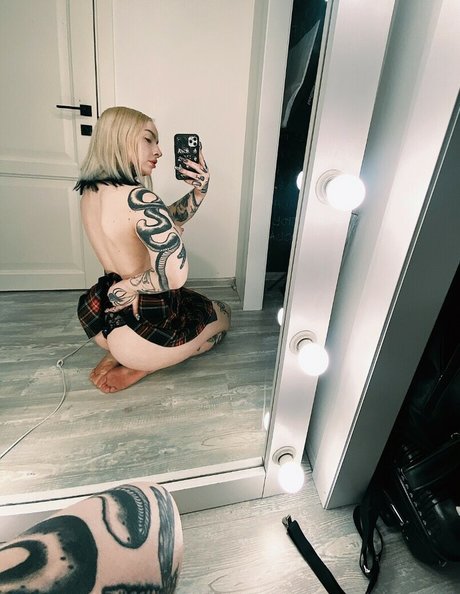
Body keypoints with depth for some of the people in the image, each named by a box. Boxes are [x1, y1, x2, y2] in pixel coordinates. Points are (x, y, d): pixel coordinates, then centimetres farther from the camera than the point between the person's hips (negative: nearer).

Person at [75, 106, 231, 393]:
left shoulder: (91, 191, 3)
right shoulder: (139, 199, -27)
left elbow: (166, 221, 6)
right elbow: (176, 275, -33)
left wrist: (198, 191, -7)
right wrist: (130, 286, -16)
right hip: (143, 328, -8)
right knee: (222, 314, 21)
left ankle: (116, 354, 15)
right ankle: (139, 367, 3)